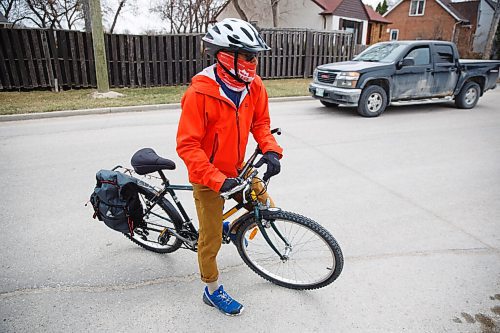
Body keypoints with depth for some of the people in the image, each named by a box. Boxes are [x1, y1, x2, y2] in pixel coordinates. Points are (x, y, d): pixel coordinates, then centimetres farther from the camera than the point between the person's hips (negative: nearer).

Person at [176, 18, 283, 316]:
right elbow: (187, 145, -24)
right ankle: (213, 291, 30)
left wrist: (271, 150, -15)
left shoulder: (254, 86, -9)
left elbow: (260, 122, 4)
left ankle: (229, 224, 43)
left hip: (237, 168, 6)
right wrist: (217, 180, -31)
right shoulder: (200, 93, -27)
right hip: (209, 175, -5)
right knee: (211, 239, 6)